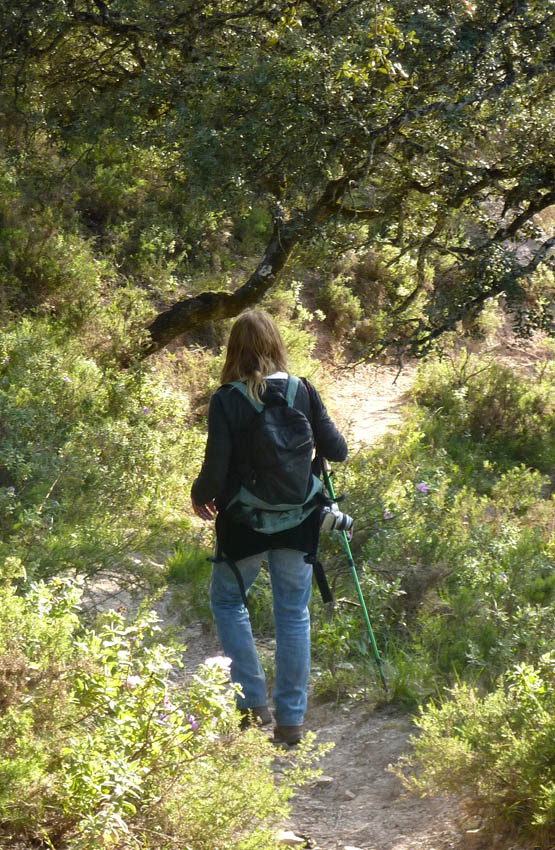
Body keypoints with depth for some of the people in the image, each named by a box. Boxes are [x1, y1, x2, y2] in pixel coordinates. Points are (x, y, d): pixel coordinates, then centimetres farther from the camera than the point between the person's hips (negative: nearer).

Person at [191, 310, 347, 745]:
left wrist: (200, 497, 5)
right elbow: (336, 451, -2)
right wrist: (324, 429, 20)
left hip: (245, 523, -2)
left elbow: (215, 472, -16)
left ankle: (254, 701, 14)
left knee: (227, 599, 20)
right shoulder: (303, 392, -7)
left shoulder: (227, 401, -15)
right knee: (293, 614, 12)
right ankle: (291, 719, 15)